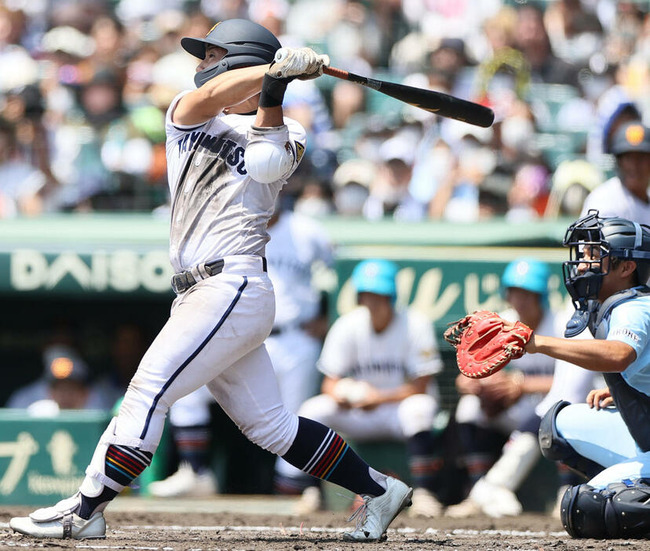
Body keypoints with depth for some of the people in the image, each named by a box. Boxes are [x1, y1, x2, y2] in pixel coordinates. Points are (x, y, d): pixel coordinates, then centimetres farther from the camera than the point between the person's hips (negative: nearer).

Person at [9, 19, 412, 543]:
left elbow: (266, 163, -20)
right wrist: (275, 66, -20)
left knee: (149, 392, -12)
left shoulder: (284, 134, 2)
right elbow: (206, 99, -8)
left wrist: (274, 91, -27)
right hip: (200, 295, 7)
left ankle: (84, 512, -9)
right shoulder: (187, 117, 14)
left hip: (234, 288, -7)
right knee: (269, 424, 8)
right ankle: (379, 490, 16)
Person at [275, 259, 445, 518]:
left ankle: (423, 493, -32)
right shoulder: (346, 326, -4)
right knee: (313, 409, -23)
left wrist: (379, 398, -22)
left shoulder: (415, 325, -11)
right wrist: (340, 393, -30)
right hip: (357, 418, 2)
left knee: (419, 407, -37)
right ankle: (310, 492, -14)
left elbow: (420, 386, -13)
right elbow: (330, 383, -6)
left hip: (398, 407, -2)